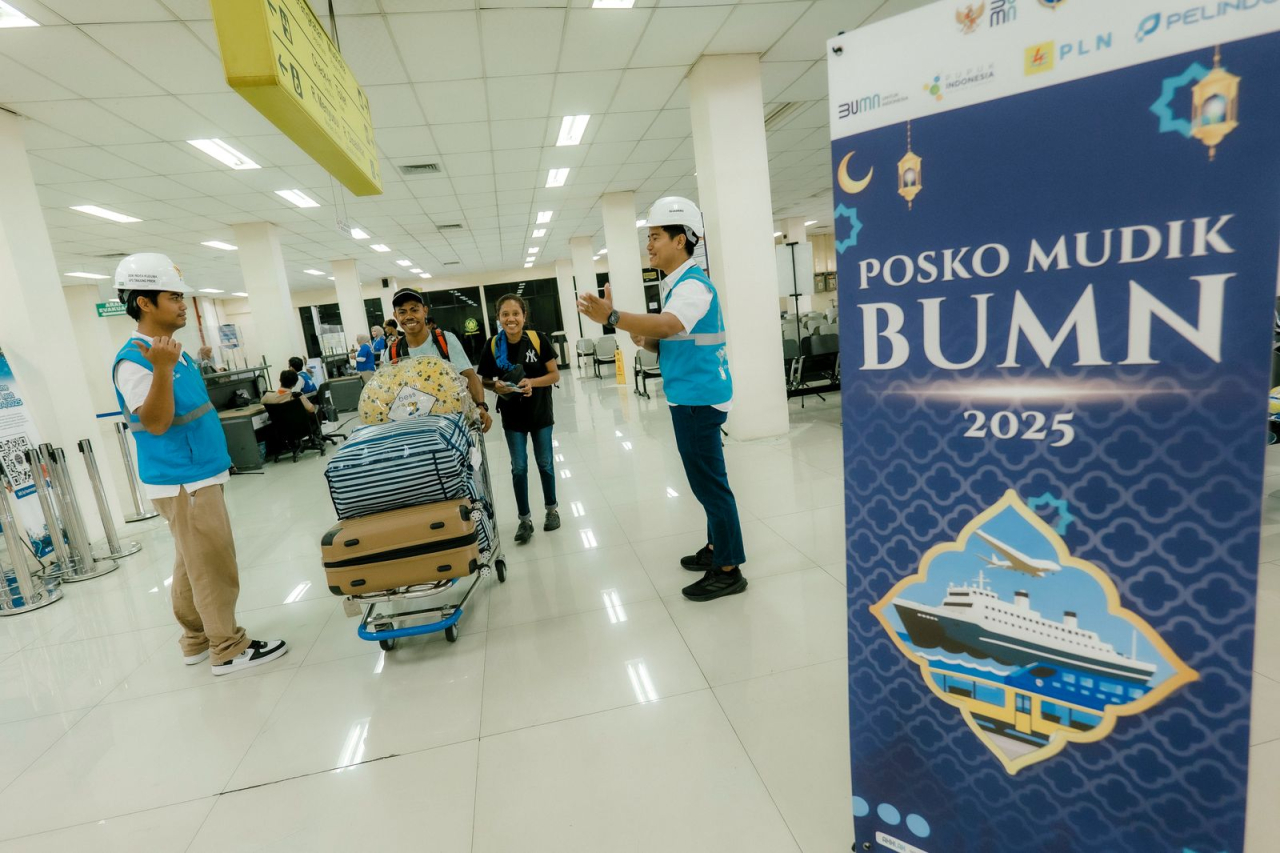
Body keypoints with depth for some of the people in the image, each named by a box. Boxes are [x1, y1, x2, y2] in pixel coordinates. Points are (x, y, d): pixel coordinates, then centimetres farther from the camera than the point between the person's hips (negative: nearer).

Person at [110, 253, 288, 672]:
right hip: (181, 481, -10)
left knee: (193, 565, 17)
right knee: (214, 568, -2)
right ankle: (228, 648, 10)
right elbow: (156, 423, -25)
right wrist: (161, 368, -33)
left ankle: (197, 640, 30)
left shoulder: (173, 351, 12)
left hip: (198, 474, 10)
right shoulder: (133, 361, -17)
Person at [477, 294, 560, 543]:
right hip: (512, 416, 1)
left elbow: (555, 375, -8)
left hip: (540, 412, 0)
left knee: (545, 463, 13)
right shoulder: (492, 346, -10)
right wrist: (497, 387, -21)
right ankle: (525, 519, 20)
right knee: (519, 468, 6)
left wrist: (532, 382, -24)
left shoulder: (538, 340, -13)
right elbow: (485, 380, 1)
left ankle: (551, 509, 33)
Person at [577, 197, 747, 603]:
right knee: (706, 481, 18)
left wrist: (611, 317, -45)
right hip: (690, 397, 10)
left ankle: (729, 570, 7)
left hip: (698, 398, -10)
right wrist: (646, 341, -1)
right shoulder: (677, 285, 17)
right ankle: (717, 548, 33)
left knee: (709, 483, -4)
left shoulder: (693, 284, -15)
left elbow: (669, 326, -34)